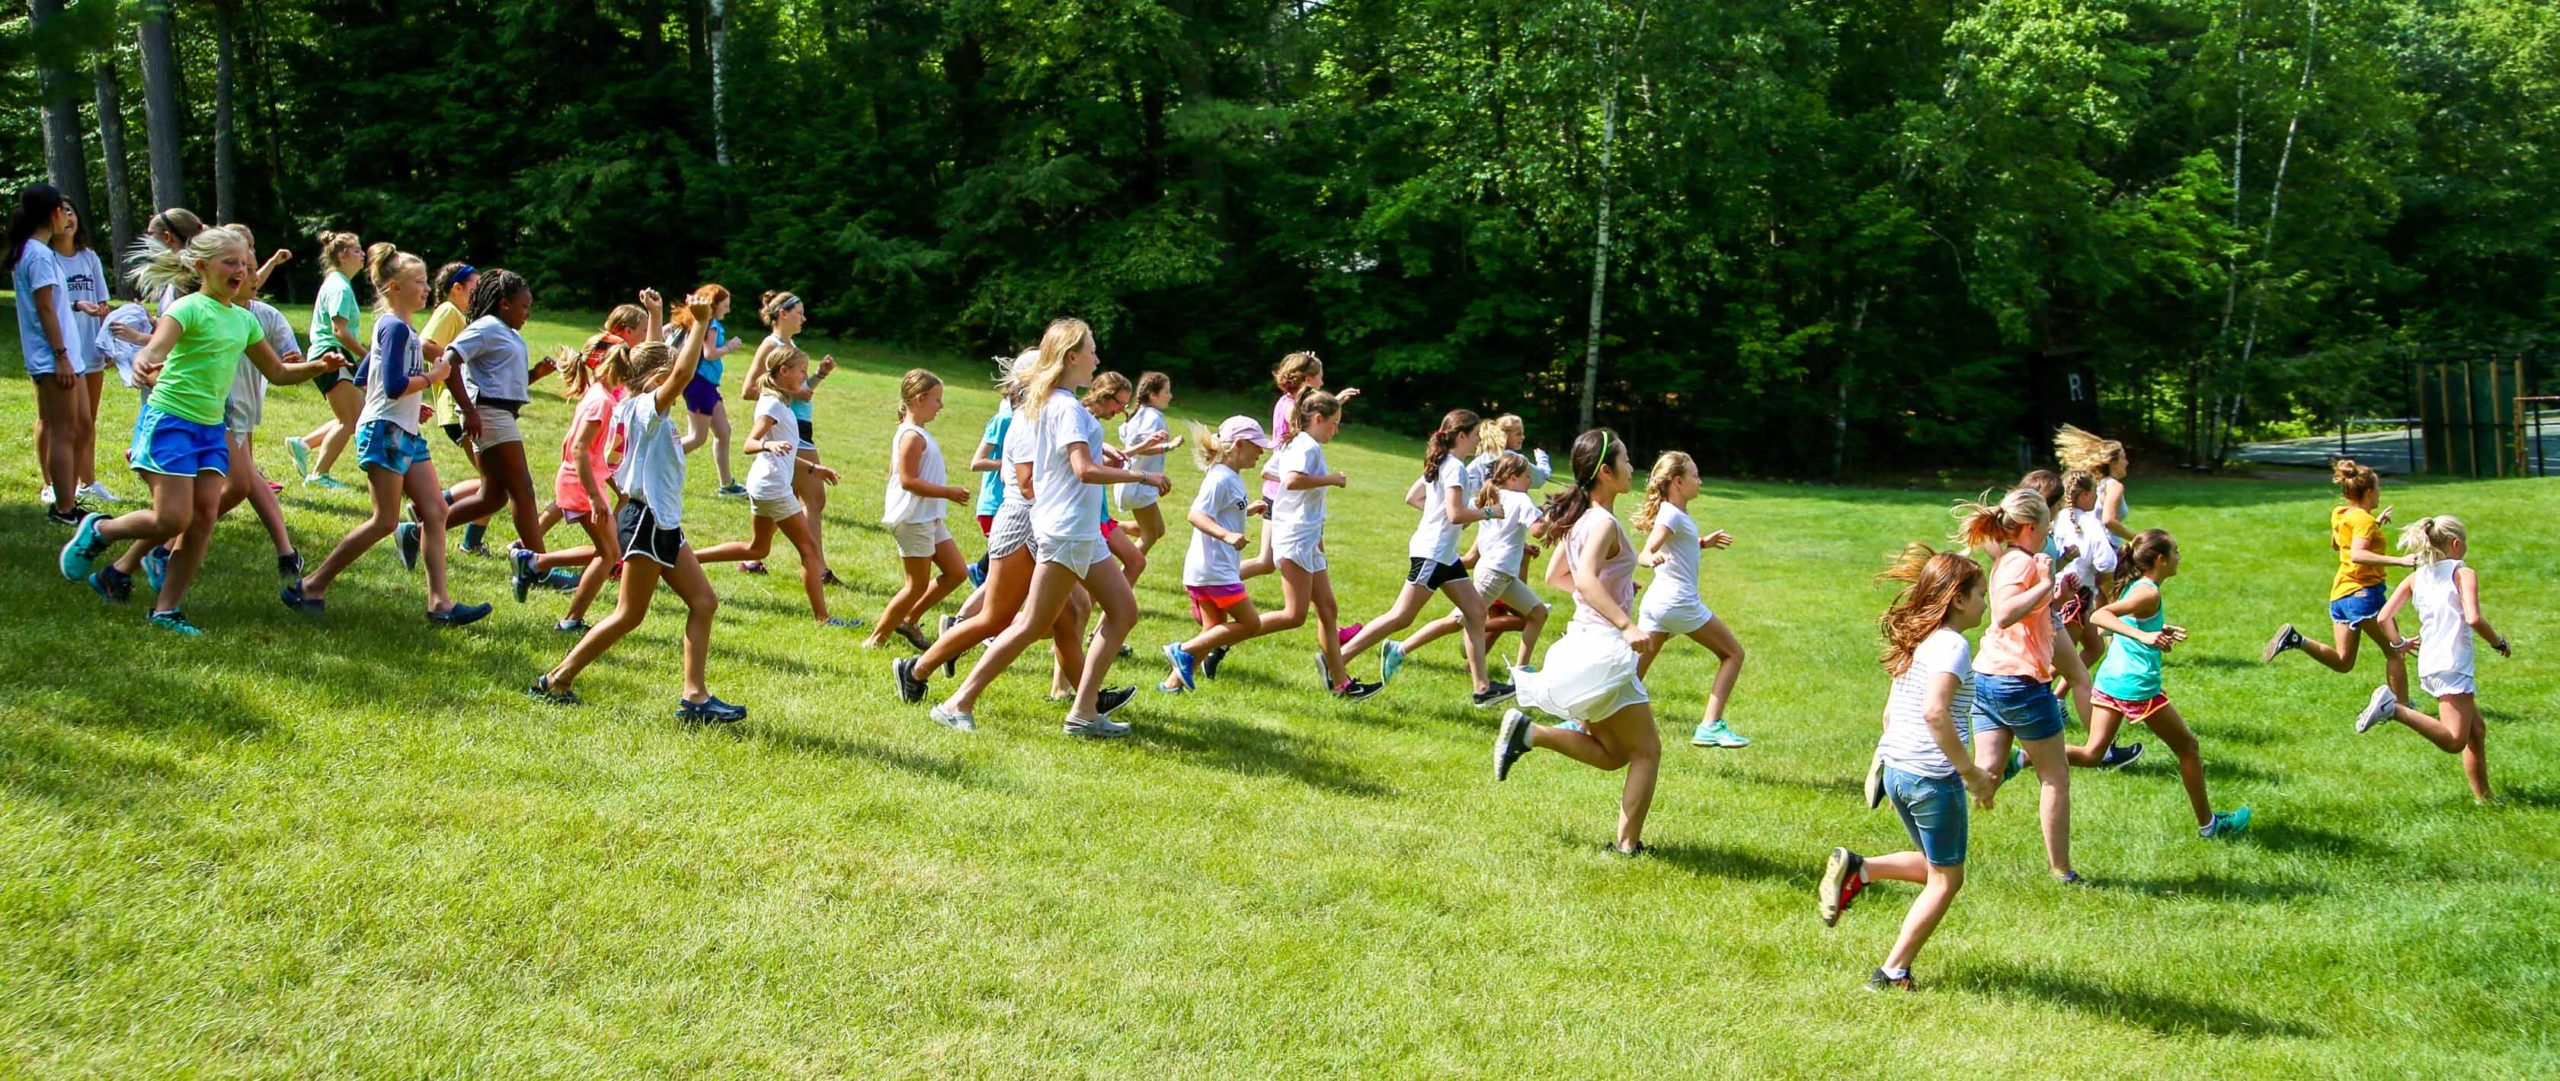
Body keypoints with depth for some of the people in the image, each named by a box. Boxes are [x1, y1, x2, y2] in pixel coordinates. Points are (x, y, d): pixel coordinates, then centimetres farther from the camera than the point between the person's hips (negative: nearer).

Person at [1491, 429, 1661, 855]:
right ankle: (1628, 846, 0)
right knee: (1646, 749, 1)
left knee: (1613, 754, 17)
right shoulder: (1604, 523, -17)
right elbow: (1585, 579, -34)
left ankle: (1527, 731, 5)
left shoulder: (1579, 519, 11)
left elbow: (1554, 576, 22)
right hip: (1603, 647, -9)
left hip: (1584, 642, 9)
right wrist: (1626, 624, -42)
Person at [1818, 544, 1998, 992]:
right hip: (1933, 777, -8)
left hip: (1896, 771, 8)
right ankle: (1893, 973, 7)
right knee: (1945, 881, 7)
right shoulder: (1953, 645, -14)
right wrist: (1972, 774, -22)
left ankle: (1856, 869, 6)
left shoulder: (1914, 642, 13)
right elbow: (1935, 712, -28)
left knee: (1934, 867, 24)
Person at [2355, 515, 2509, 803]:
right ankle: (2394, 708, -28)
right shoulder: (2463, 573, -4)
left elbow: (2384, 617, 8)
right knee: (2454, 741, -16)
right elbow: (2473, 618, -18)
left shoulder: (2416, 578, 14)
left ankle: (2482, 797, 20)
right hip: (2453, 665, -8)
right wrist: (2499, 643, -2)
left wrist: (2399, 644, 24)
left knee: (2476, 730, 19)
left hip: (2429, 664, 8)